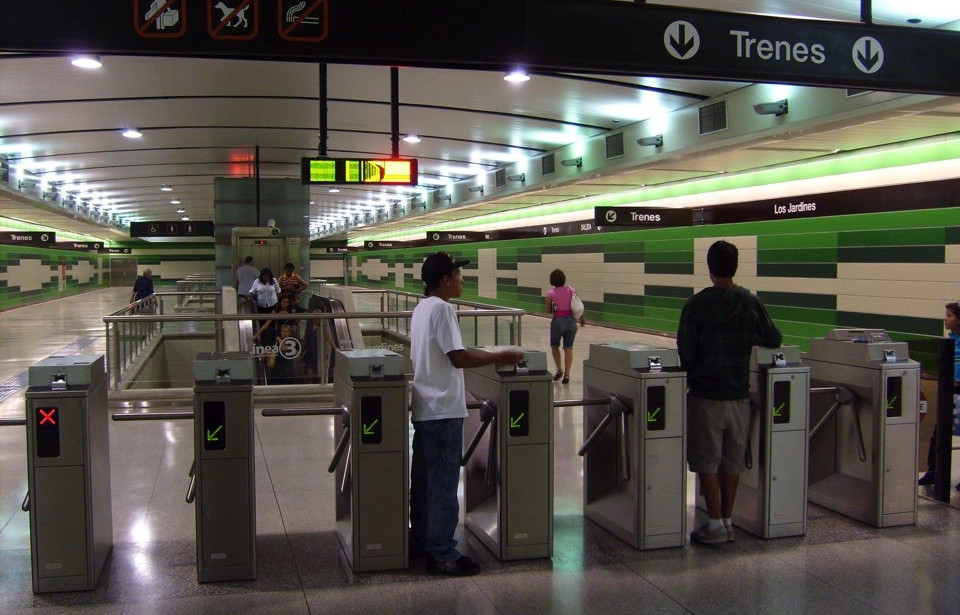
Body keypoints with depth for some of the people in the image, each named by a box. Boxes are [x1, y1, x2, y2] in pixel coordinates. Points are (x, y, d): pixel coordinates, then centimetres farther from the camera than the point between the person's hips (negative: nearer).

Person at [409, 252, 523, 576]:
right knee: (444, 482, -4)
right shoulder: (442, 309, -16)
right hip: (443, 410, -10)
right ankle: (442, 553, 1)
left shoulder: (421, 308, 13)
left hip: (423, 408, 10)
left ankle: (420, 540, 25)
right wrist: (500, 357, -12)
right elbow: (458, 357, -21)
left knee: (423, 477, 15)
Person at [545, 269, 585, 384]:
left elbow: (548, 311, -3)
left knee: (554, 345, 19)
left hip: (558, 321, -2)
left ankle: (559, 369, 13)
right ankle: (566, 374, 4)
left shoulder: (550, 293, -8)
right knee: (568, 348, 7)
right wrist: (582, 319, 15)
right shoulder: (572, 290, -1)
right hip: (571, 320, 2)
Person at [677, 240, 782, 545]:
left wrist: (691, 374, 7)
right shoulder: (750, 302, -1)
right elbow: (774, 340, 5)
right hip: (739, 394, 4)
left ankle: (715, 523, 4)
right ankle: (727, 521, 18)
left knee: (706, 460, 4)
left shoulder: (697, 303, -11)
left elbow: (685, 350, -11)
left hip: (705, 393, -3)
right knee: (733, 460, 12)